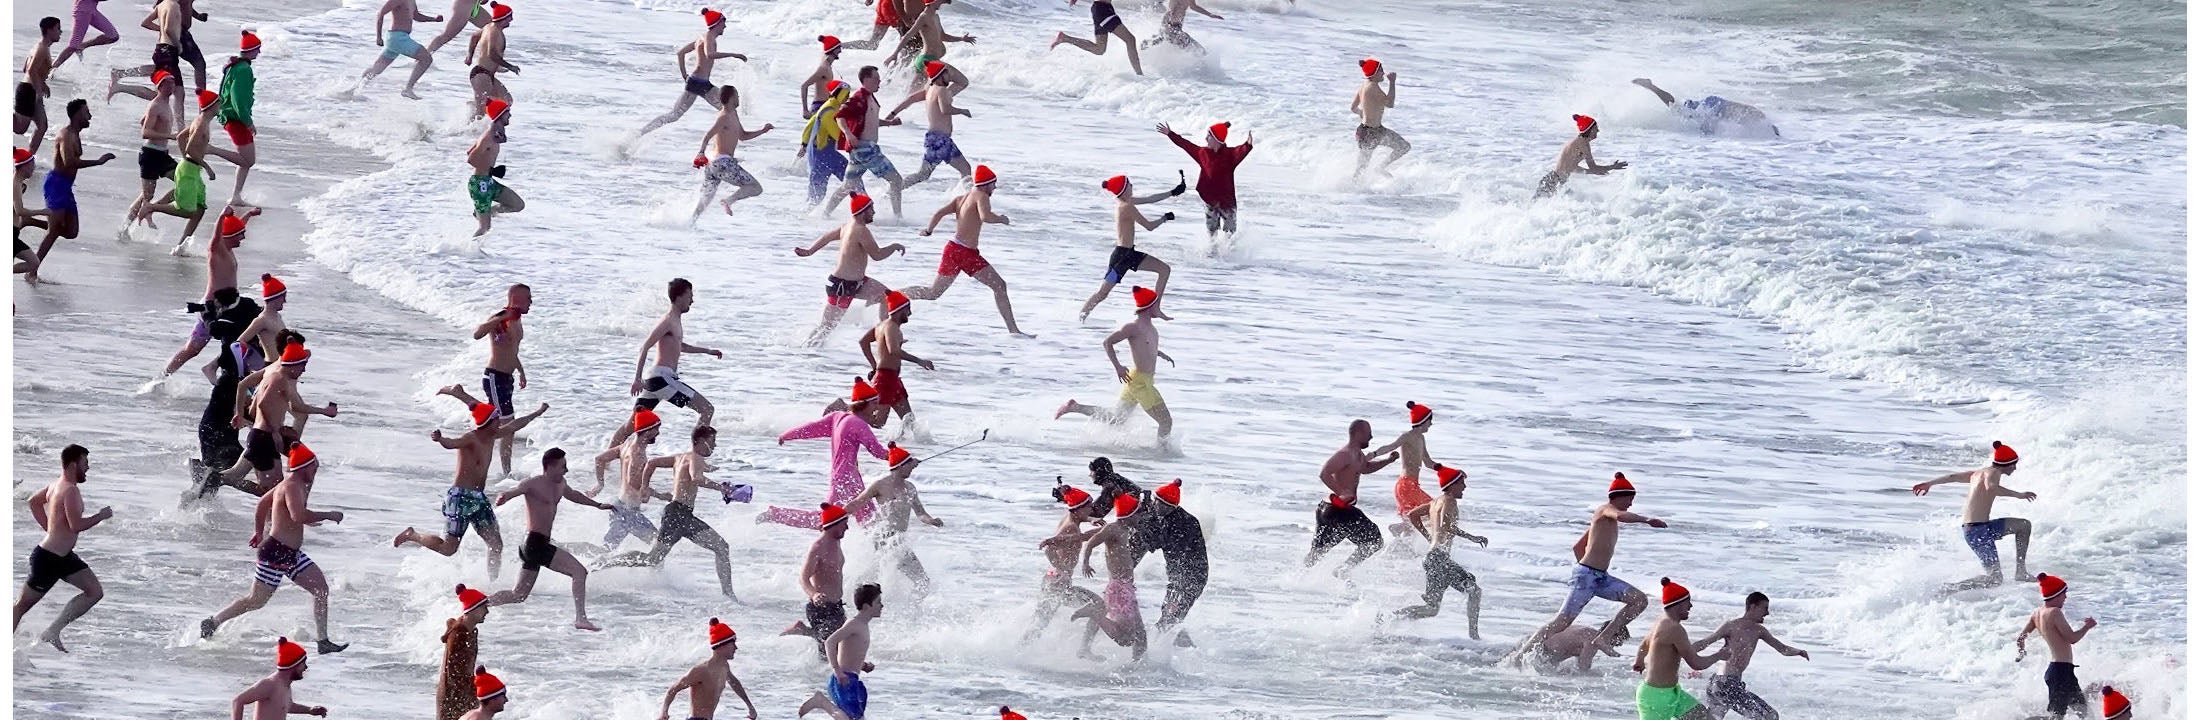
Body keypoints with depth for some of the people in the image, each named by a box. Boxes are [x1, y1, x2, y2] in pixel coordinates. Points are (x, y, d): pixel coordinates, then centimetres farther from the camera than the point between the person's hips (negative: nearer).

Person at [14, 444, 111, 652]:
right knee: (24, 604, 2)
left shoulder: (57, 484, 9)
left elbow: (33, 501, 24)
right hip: (48, 558, -10)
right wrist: (101, 516, -15)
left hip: (63, 557, 10)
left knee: (95, 592, 5)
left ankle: (52, 632, 6)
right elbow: (76, 525, -30)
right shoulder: (70, 490, -21)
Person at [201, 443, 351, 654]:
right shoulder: (293, 486, -19)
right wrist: (328, 516, -25)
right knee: (257, 601, -1)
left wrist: (259, 532, 32)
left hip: (292, 553, 10)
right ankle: (212, 623, 13)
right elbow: (299, 515, -37)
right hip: (276, 552, -10)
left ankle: (323, 641, 5)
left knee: (322, 589, 3)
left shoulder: (296, 485, 13)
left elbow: (263, 502, 25)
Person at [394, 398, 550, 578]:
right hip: (460, 497, -8)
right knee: (448, 548, -4)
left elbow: (514, 425, 27)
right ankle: (411, 535, 17)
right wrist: (439, 439, -61)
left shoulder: (492, 436, 9)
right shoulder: (471, 438, -17)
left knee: (496, 544, 0)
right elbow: (452, 443, -38)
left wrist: (536, 414, 39)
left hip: (479, 498, 8)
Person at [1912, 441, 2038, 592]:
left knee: (2025, 525, 20)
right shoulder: (1993, 472, -9)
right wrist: (2018, 494, -23)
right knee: (1994, 579, -14)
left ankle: (2020, 571, 23)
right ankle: (1945, 591, -15)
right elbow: (1991, 488, -32)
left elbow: (1953, 476, 29)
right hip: (1978, 530, -10)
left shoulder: (1978, 473, 17)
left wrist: (1929, 483, 43)